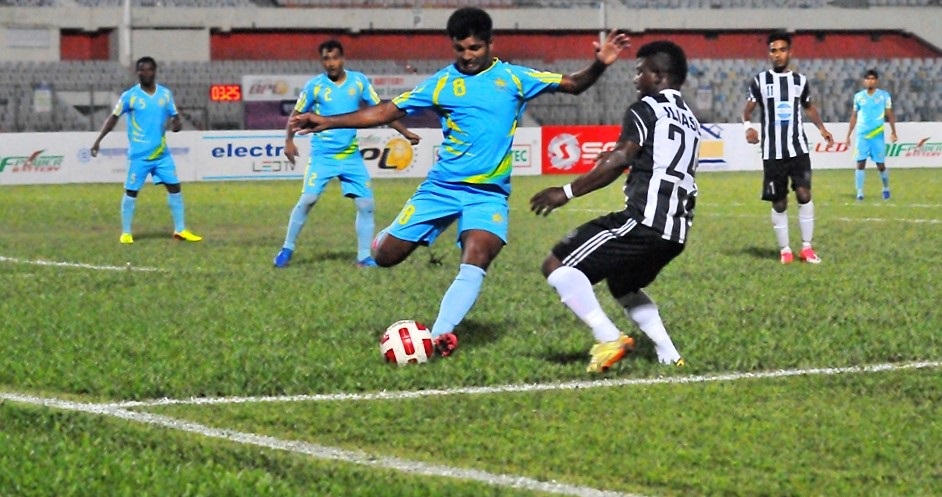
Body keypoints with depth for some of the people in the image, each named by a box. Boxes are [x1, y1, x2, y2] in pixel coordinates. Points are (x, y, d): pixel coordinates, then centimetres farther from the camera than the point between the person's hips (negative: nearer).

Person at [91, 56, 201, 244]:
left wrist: (177, 123, -14)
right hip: (139, 154, -4)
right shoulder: (130, 96, -7)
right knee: (131, 191, -2)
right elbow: (114, 118, -1)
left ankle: (180, 230, 13)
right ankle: (126, 233, 9)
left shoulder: (165, 94, 4)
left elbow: (174, 115, 11)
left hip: (162, 153, 4)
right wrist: (98, 140, -8)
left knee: (174, 187, 3)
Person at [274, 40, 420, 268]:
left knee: (366, 204, -2)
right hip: (322, 155, -3)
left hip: (351, 156, 3)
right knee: (307, 200, -14)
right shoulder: (315, 85, -5)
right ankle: (287, 248, 1)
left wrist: (405, 132, 2)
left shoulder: (359, 81, 0)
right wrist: (289, 140, -10)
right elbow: (296, 114, 4)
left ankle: (364, 257, 8)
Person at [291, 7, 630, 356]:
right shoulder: (441, 83, 3)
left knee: (475, 261, -27)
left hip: (489, 193, -1)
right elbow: (387, 111, 4)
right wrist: (328, 122, -2)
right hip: (441, 186, 1)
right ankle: (391, 235, 37)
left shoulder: (513, 78, 4)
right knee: (385, 256, 0)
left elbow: (573, 85, 7)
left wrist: (599, 64, -14)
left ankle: (439, 335, -31)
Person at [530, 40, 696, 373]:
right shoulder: (690, 120, 22)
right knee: (624, 285, 33)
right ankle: (668, 355, 20)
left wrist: (568, 192, -14)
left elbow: (618, 161, -15)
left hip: (644, 220, -9)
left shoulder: (646, 109, -3)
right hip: (676, 232, 9)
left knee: (558, 265, -6)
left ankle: (609, 339, -18)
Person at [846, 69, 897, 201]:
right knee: (860, 163, -6)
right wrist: (848, 135, 11)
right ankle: (859, 192, -3)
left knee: (881, 165, 3)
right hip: (862, 135, 1)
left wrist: (893, 132, -1)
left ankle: (886, 188, 25)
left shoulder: (884, 95, 1)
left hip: (878, 136, -1)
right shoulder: (858, 96, 6)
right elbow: (854, 117, 13)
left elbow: (890, 115, 5)